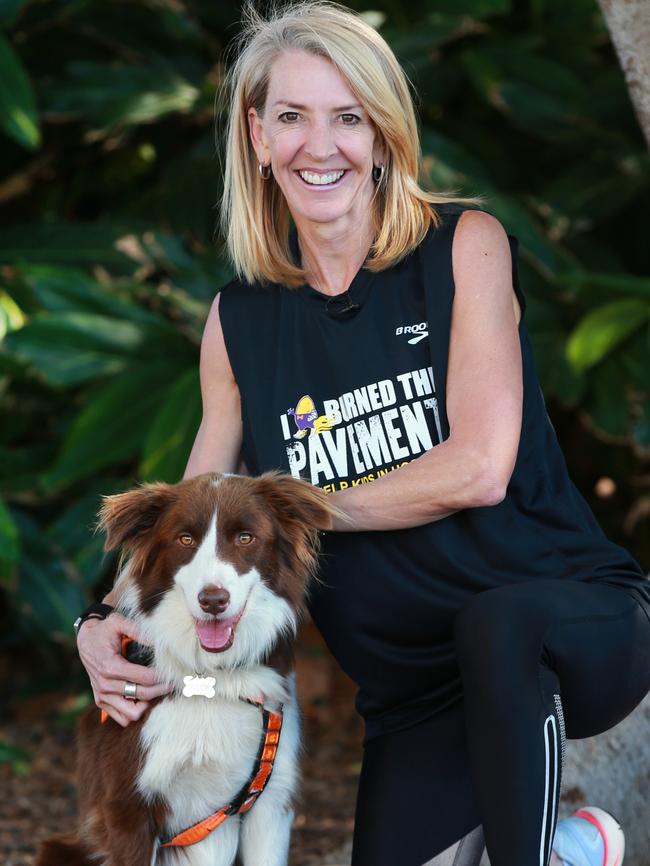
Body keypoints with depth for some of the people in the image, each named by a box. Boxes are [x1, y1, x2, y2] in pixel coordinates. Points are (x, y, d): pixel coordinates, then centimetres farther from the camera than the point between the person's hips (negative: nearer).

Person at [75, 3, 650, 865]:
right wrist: (102, 623, -9)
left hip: (575, 619, -4)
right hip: (417, 697, 4)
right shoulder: (239, 321, 6)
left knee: (497, 623, -38)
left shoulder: (464, 246, -4)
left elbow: (479, 469, -15)